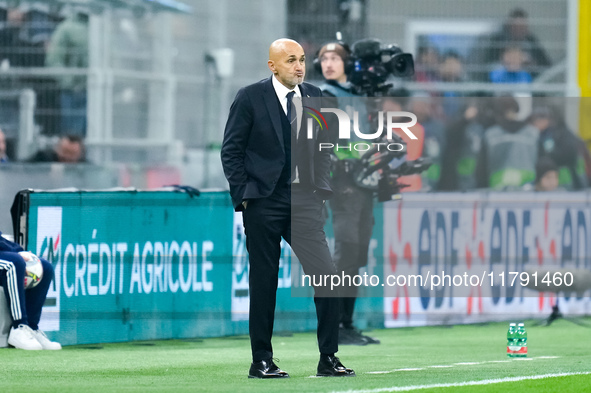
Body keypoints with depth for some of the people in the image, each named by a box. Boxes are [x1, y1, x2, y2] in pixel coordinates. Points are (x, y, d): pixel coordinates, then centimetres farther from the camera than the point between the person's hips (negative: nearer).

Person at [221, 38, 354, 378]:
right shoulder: (251, 98, -3)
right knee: (264, 283, 2)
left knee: (327, 277, -7)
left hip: (305, 200, 3)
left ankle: (328, 359, 0)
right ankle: (262, 361, 11)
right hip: (263, 201, -3)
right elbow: (231, 150, -1)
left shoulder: (315, 97, 8)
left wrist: (322, 188, 7)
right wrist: (243, 194, -7)